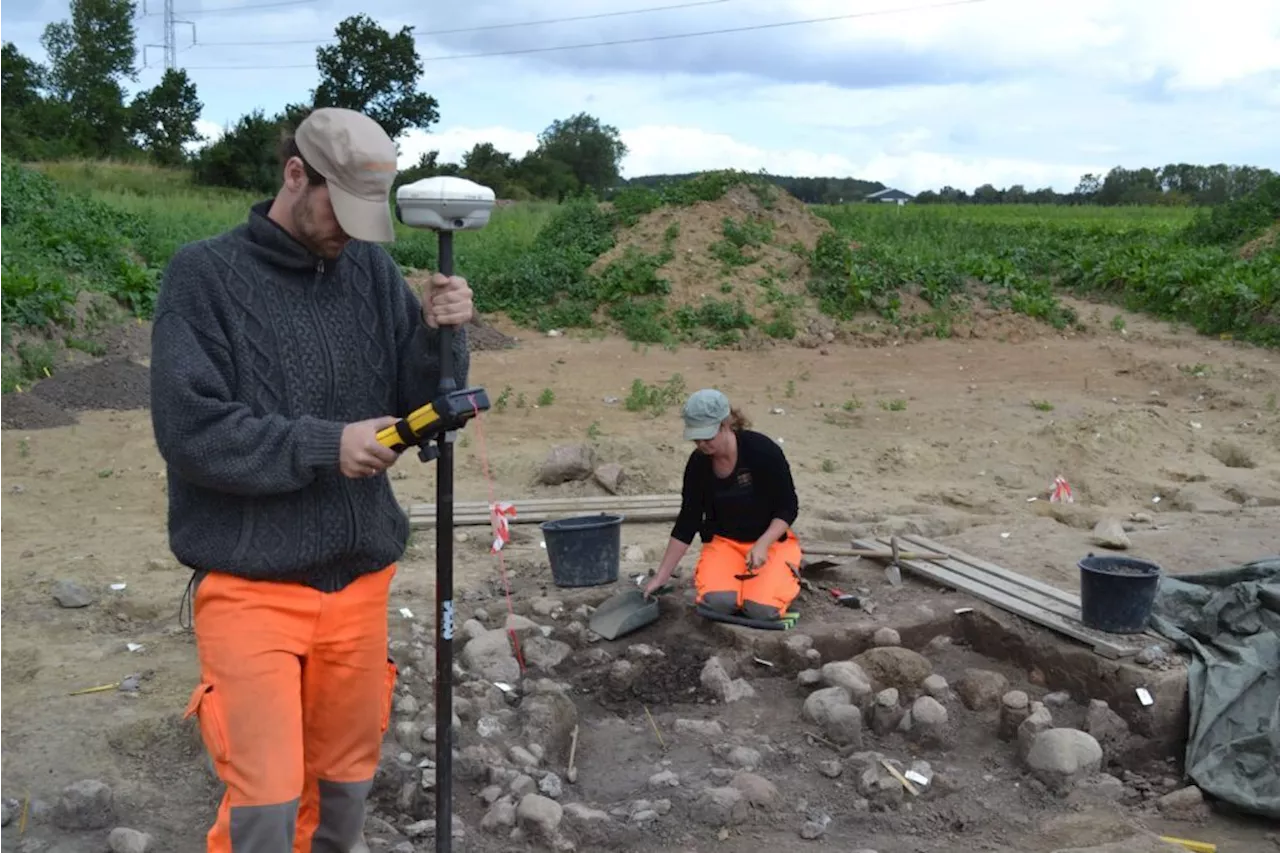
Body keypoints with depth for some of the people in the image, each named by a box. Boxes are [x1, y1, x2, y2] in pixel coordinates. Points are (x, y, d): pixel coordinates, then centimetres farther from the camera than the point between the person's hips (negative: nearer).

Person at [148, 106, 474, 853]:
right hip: (252, 583, -4)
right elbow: (189, 431, -14)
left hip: (359, 576, 4)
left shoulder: (372, 271, 3)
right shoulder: (205, 276, -7)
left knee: (347, 781, 17)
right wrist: (326, 445, -19)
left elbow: (421, 405, 3)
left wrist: (439, 336, -16)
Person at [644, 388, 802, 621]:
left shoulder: (763, 450, -22)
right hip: (724, 541, 2)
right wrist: (660, 576, -6)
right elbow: (687, 523, -4)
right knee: (717, 601, -27)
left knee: (762, 609, -26)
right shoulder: (698, 463, -11)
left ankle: (786, 572, 6)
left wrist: (762, 544, -29)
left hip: (770, 539, -2)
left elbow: (788, 507, -13)